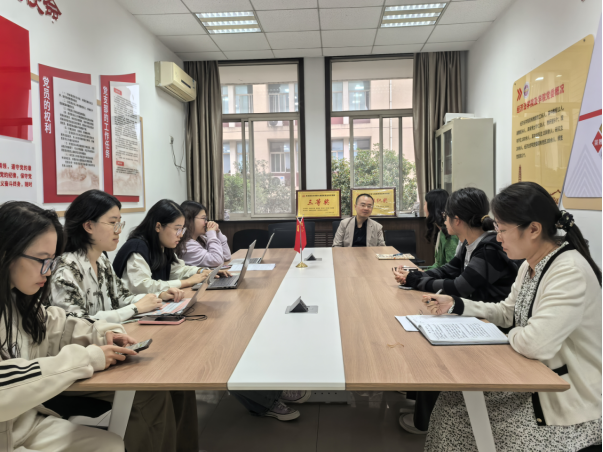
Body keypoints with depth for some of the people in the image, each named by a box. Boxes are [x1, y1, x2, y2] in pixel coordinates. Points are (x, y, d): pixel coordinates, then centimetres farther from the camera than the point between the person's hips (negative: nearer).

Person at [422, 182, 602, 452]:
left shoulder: (571, 272, -27)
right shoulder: (531, 265, 3)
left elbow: (535, 344, -34)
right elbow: (507, 312, 16)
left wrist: (510, 336, -12)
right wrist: (456, 305, 4)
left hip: (571, 407, -8)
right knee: (452, 402, 3)